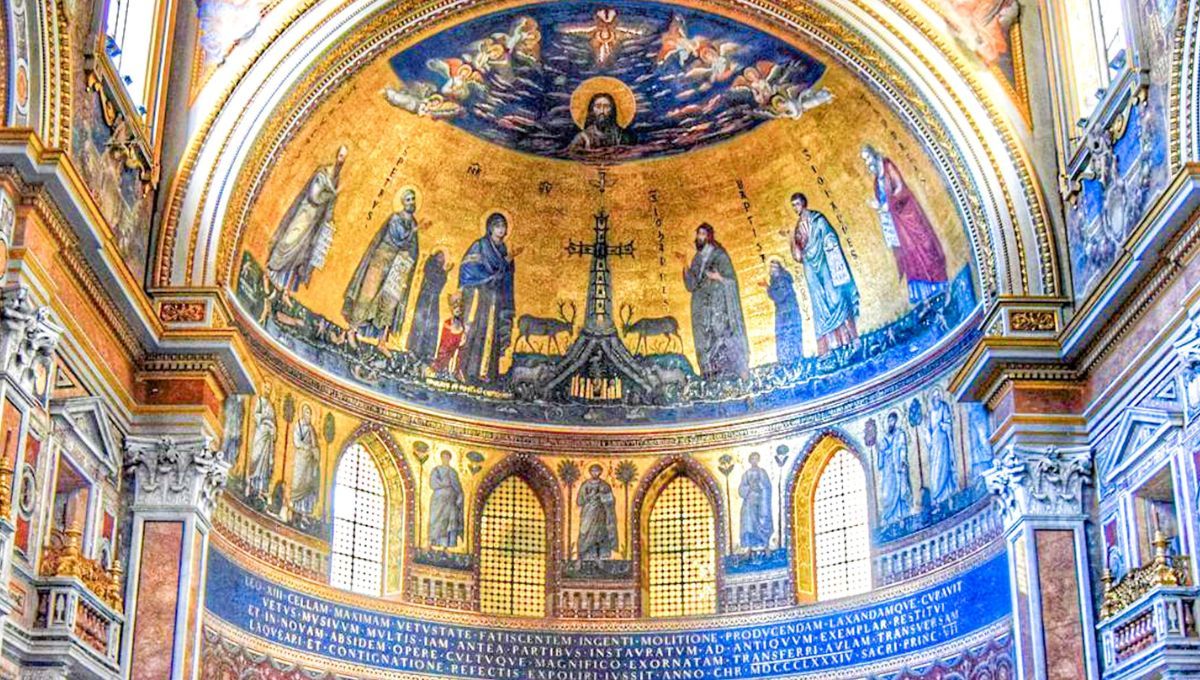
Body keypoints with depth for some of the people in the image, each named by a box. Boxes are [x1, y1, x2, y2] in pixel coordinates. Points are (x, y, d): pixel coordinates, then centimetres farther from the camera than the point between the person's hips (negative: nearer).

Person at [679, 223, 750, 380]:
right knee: (705, 342, -1)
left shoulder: (720, 255, 0)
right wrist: (685, 267, -2)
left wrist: (719, 278, -22)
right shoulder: (697, 259, 16)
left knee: (723, 338, -11)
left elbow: (731, 280, -3)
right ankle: (711, 377, -1)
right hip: (701, 307, 5)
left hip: (719, 305, -5)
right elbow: (691, 285, 9)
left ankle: (730, 375, -10)